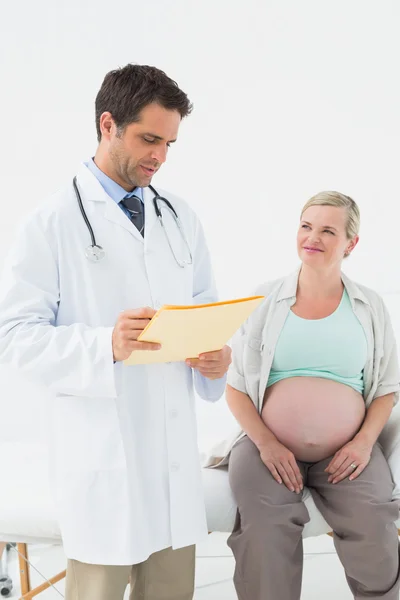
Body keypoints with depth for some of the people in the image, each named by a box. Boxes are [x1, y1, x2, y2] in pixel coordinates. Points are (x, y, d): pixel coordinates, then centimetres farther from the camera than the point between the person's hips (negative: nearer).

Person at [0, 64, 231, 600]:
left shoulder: (181, 219, 12)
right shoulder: (54, 223, -5)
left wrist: (217, 355, -4)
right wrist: (106, 345, -25)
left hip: (175, 442, 5)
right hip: (101, 448, -5)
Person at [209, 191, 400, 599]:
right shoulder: (263, 301, 5)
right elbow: (235, 386, 4)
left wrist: (365, 442, -7)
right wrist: (265, 443, -12)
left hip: (347, 452, 1)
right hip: (269, 445, 0)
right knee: (264, 542, -27)